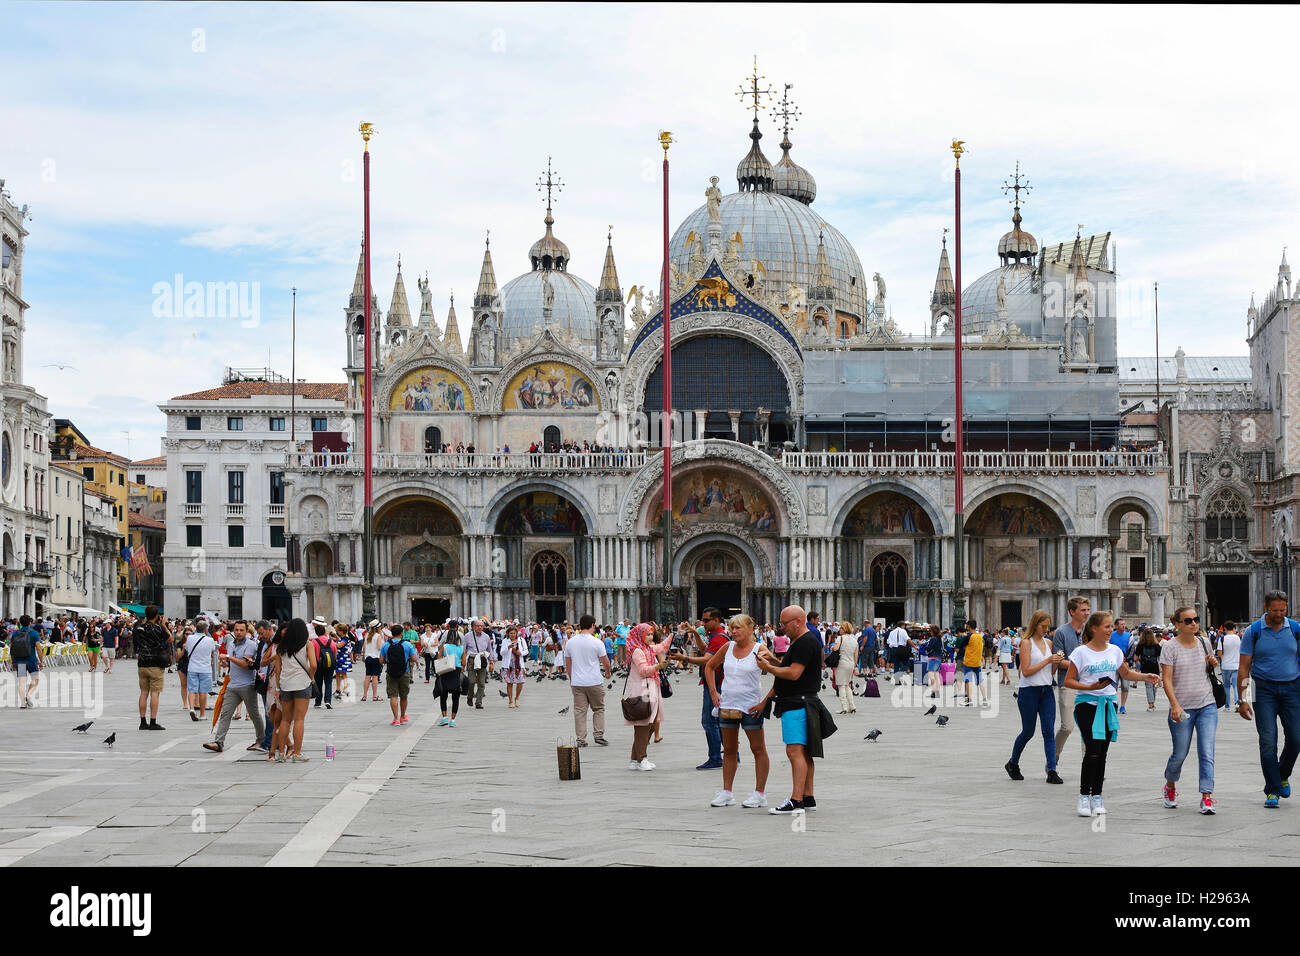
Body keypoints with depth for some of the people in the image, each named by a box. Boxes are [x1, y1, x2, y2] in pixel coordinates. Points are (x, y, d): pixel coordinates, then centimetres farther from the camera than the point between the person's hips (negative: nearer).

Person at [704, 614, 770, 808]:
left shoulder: (758, 650, -10)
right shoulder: (728, 647, 5)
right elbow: (709, 666, 20)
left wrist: (764, 703, -14)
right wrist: (713, 692, 10)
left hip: (750, 707, -6)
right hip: (727, 705, 6)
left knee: (758, 749, 2)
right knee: (729, 750, 11)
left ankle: (760, 793, 7)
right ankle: (726, 793, 18)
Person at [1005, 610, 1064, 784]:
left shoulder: (1048, 642, 11)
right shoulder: (1026, 643, -8)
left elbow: (1051, 672, 14)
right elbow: (1026, 671, -15)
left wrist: (1057, 661, -5)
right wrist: (1048, 660, -17)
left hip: (1047, 691, 5)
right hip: (1029, 691, -5)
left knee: (1049, 731, -3)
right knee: (1028, 732, 6)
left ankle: (1052, 771, -5)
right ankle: (1012, 764, 27)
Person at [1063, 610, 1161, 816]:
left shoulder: (1114, 651, 8)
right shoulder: (1081, 652, -7)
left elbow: (1126, 673, 22)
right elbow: (1068, 681, -6)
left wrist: (1145, 677, 5)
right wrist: (1091, 687, -20)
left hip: (1108, 704, 5)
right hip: (1087, 704, -5)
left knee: (1102, 753, 6)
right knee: (1092, 751, -14)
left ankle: (1096, 796, 14)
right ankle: (1084, 796, -3)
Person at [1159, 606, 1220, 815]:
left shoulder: (1204, 643, 8)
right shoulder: (1170, 647, -6)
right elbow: (1167, 679, -11)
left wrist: (1213, 662, 2)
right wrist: (1175, 705, -22)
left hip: (1207, 706, 3)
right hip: (1182, 709, -3)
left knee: (1206, 753, -8)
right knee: (1180, 754, 6)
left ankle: (1207, 796, -9)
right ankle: (1170, 785, 34)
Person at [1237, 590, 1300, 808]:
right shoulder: (1253, 632, -2)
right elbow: (1244, 667, 0)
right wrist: (1242, 700, -6)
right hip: (1264, 690, -2)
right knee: (1268, 740, -7)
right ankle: (1272, 790, 0)